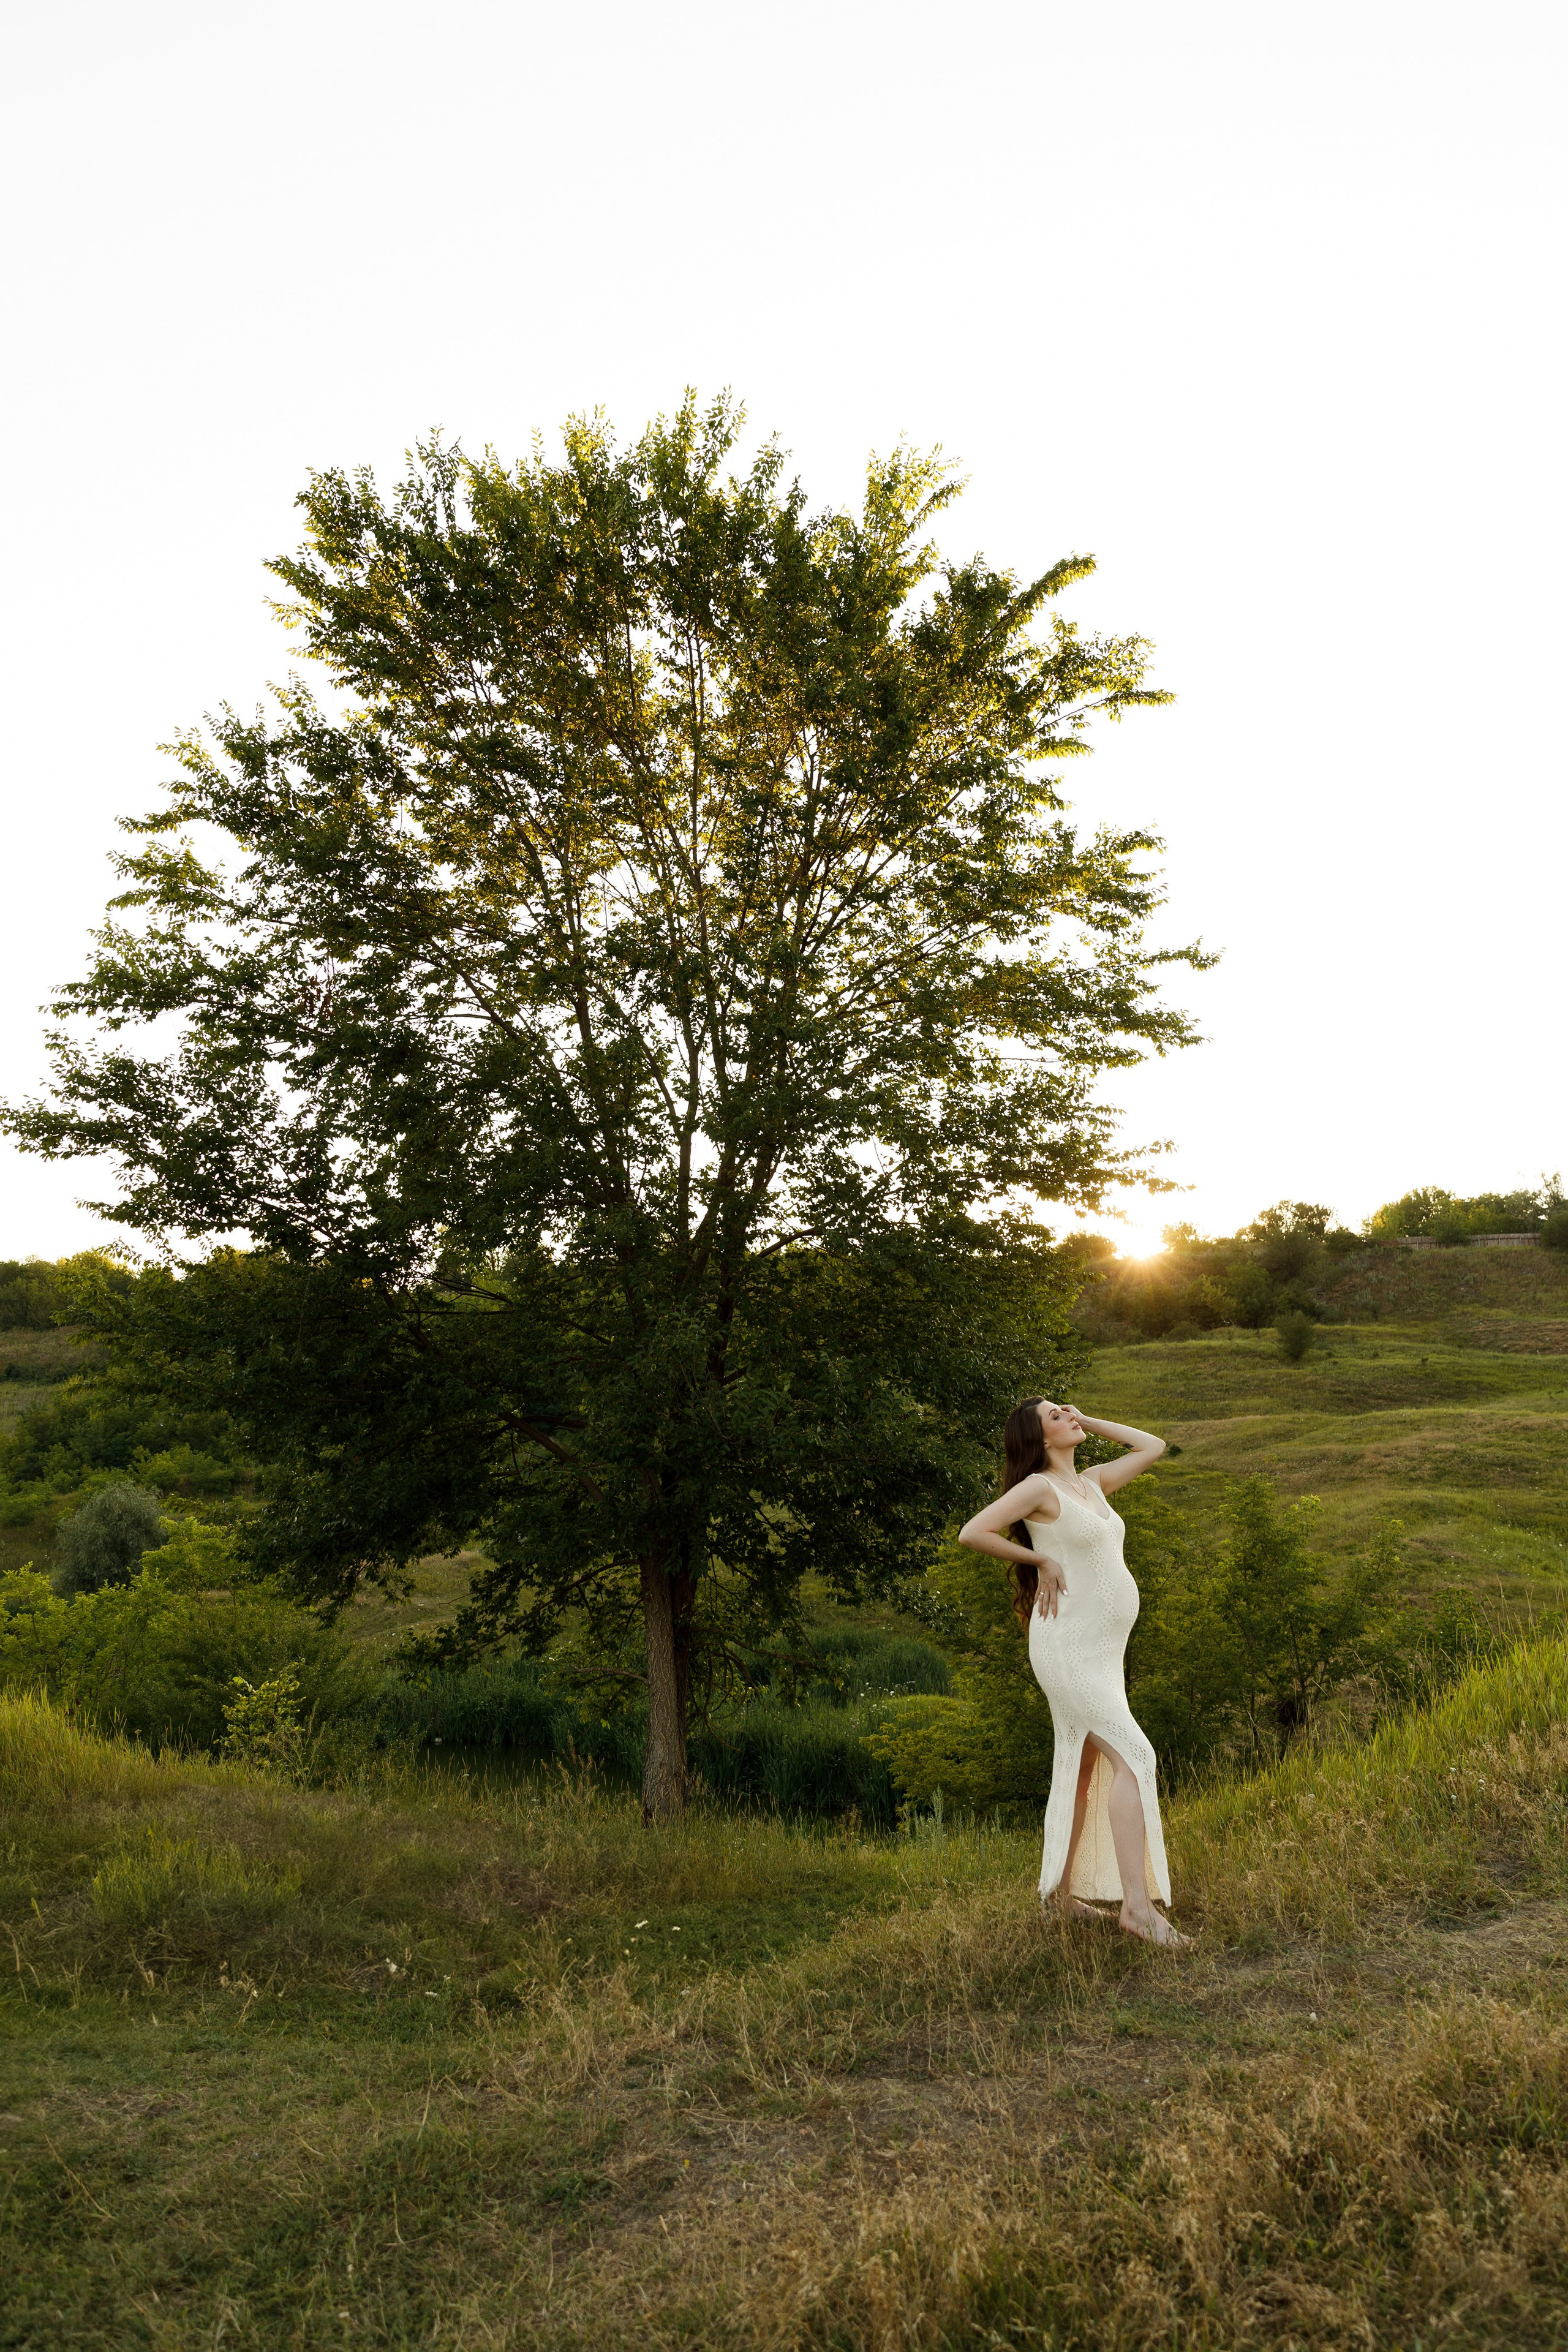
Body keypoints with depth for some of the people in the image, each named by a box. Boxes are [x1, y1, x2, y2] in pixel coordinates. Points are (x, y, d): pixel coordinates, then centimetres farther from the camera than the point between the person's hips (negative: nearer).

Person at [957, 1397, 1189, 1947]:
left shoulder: (1092, 1483, 13)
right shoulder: (1039, 1488, -10)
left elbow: (1152, 1447, 21)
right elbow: (973, 1533, -18)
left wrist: (1089, 1423, 12)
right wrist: (1041, 1558, -11)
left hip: (1102, 1651, 8)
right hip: (1069, 1648, -8)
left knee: (1085, 1769, 14)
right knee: (1132, 1756, -17)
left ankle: (1064, 1888, 25)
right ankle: (1138, 1904, -19)